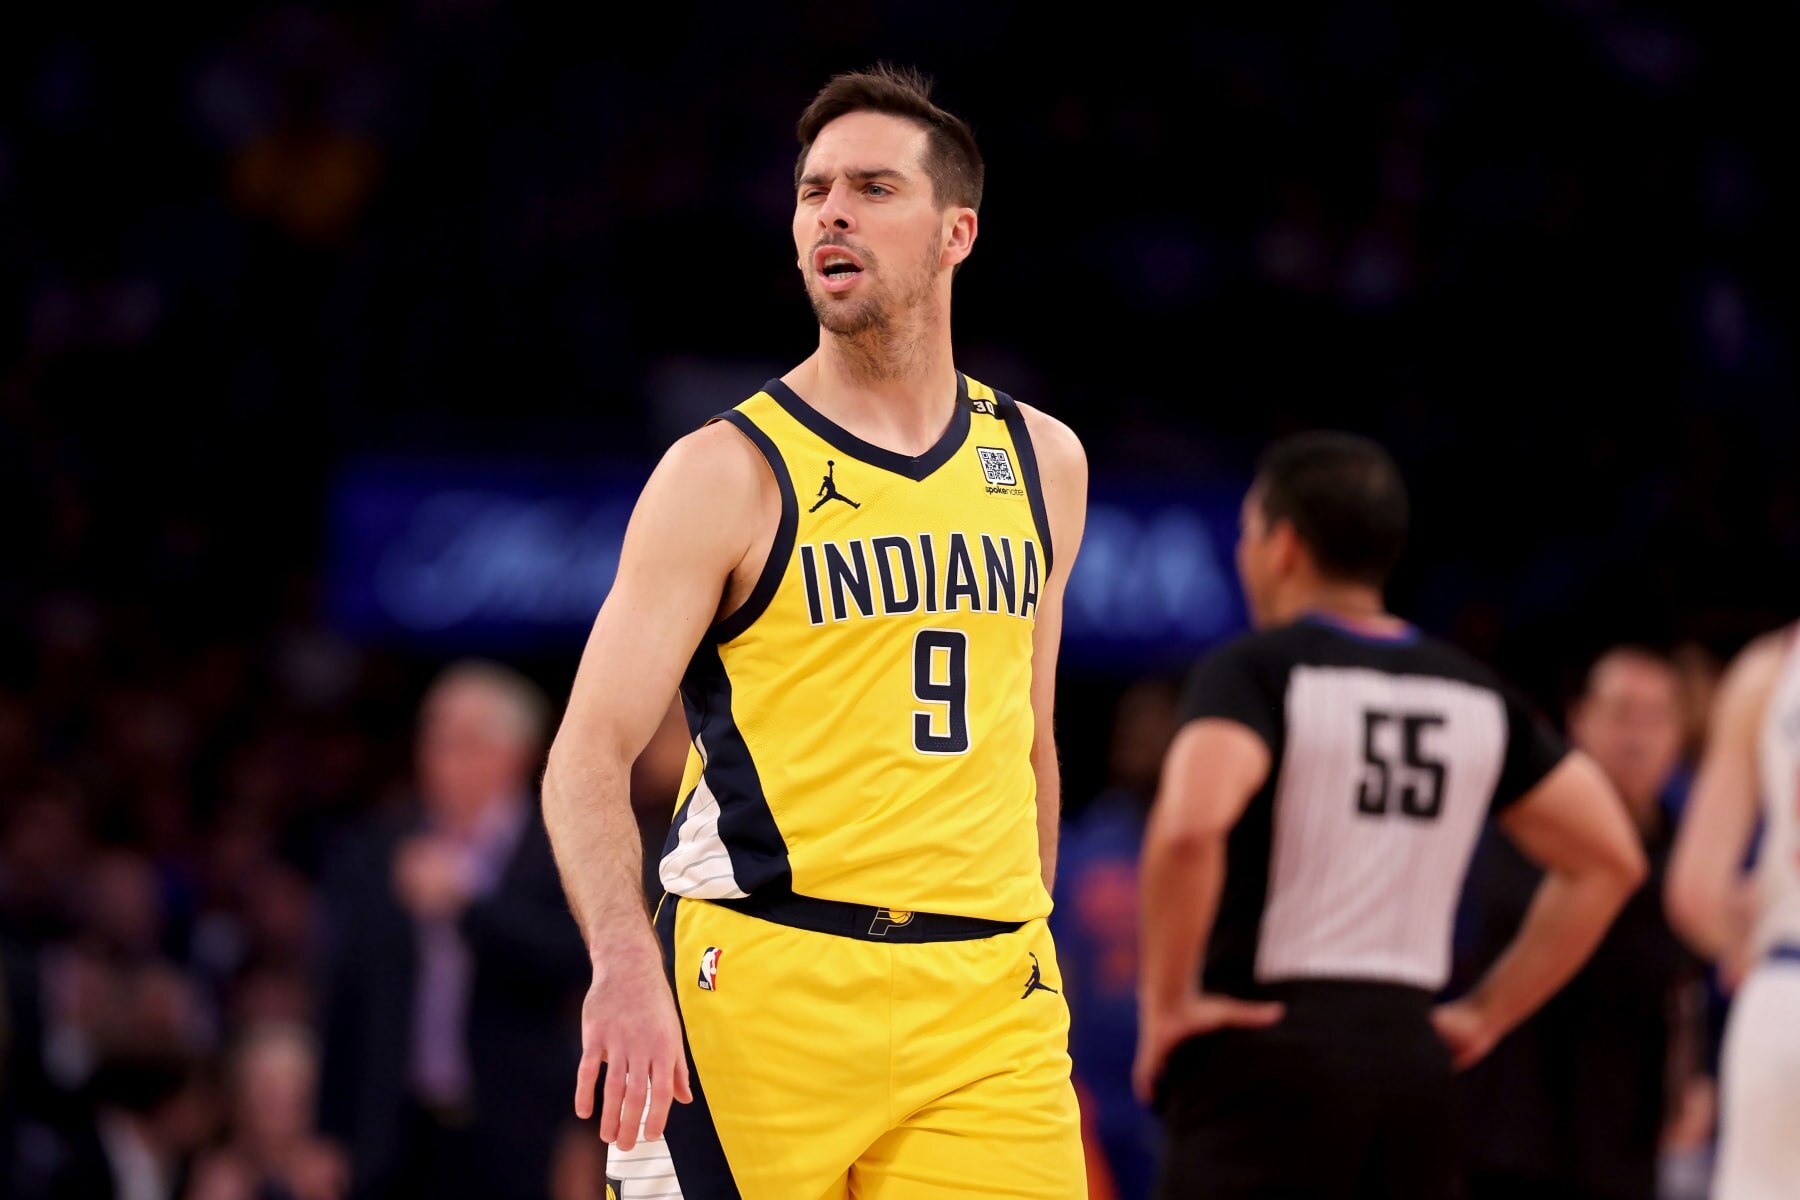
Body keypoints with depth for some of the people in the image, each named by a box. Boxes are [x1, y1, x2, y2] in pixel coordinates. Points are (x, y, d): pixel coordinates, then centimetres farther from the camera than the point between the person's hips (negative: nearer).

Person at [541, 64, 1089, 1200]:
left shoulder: (1042, 463, 13)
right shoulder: (727, 472, -2)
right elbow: (590, 752, -9)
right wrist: (625, 960, -25)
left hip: (982, 1001, 3)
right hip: (763, 983, -3)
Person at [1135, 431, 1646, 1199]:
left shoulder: (1252, 671, -6)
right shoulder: (1475, 696, 13)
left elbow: (1188, 829, -25)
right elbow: (1609, 862, 14)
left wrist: (1165, 1001, -13)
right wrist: (1488, 1015, 15)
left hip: (1265, 1053, -6)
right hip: (1414, 1057, 6)